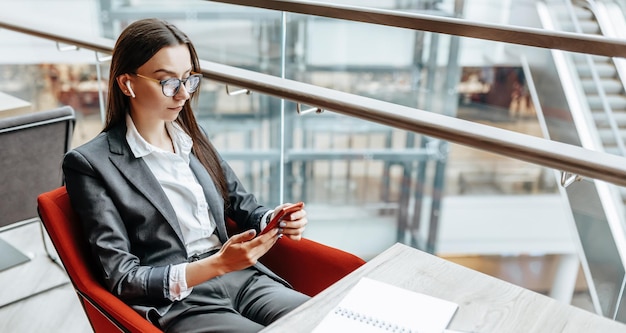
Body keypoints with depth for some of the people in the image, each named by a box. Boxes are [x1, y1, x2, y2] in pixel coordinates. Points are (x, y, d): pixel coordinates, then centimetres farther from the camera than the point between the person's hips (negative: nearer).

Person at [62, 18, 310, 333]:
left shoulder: (191, 137, 11)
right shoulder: (91, 163, -6)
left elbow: (241, 203, 18)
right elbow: (122, 279, -9)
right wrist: (218, 264, -21)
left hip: (244, 278, 6)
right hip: (176, 304, -5)